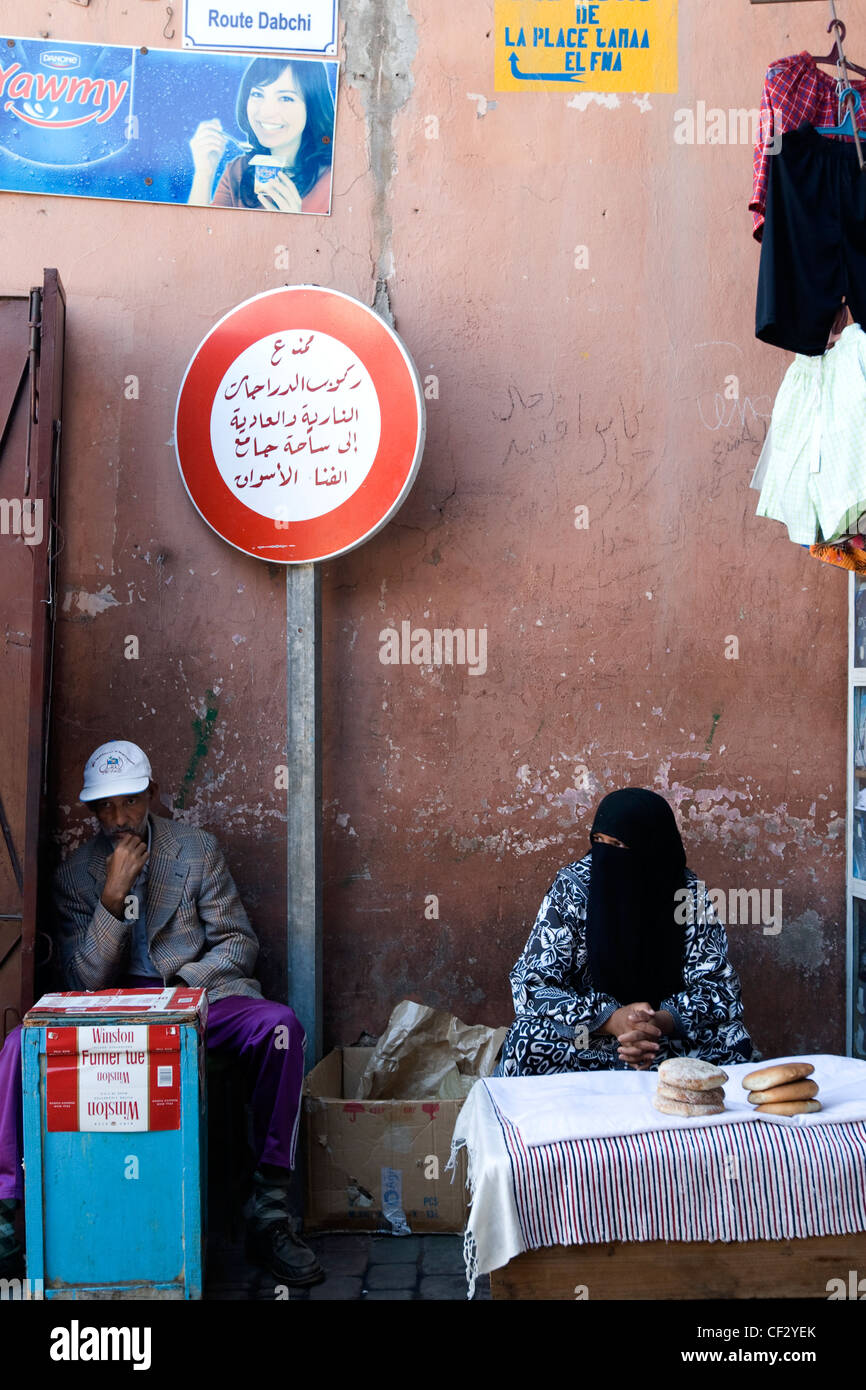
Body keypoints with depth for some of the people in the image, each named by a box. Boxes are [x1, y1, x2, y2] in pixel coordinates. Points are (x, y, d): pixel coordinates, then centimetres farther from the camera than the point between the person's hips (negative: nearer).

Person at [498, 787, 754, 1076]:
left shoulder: (688, 892, -11)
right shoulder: (572, 887, -13)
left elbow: (720, 987, -11)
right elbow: (530, 985, -15)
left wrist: (663, 1021, -33)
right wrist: (610, 1019, -32)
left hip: (670, 1032, 2)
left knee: (731, 1044, -26)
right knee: (526, 1046, -31)